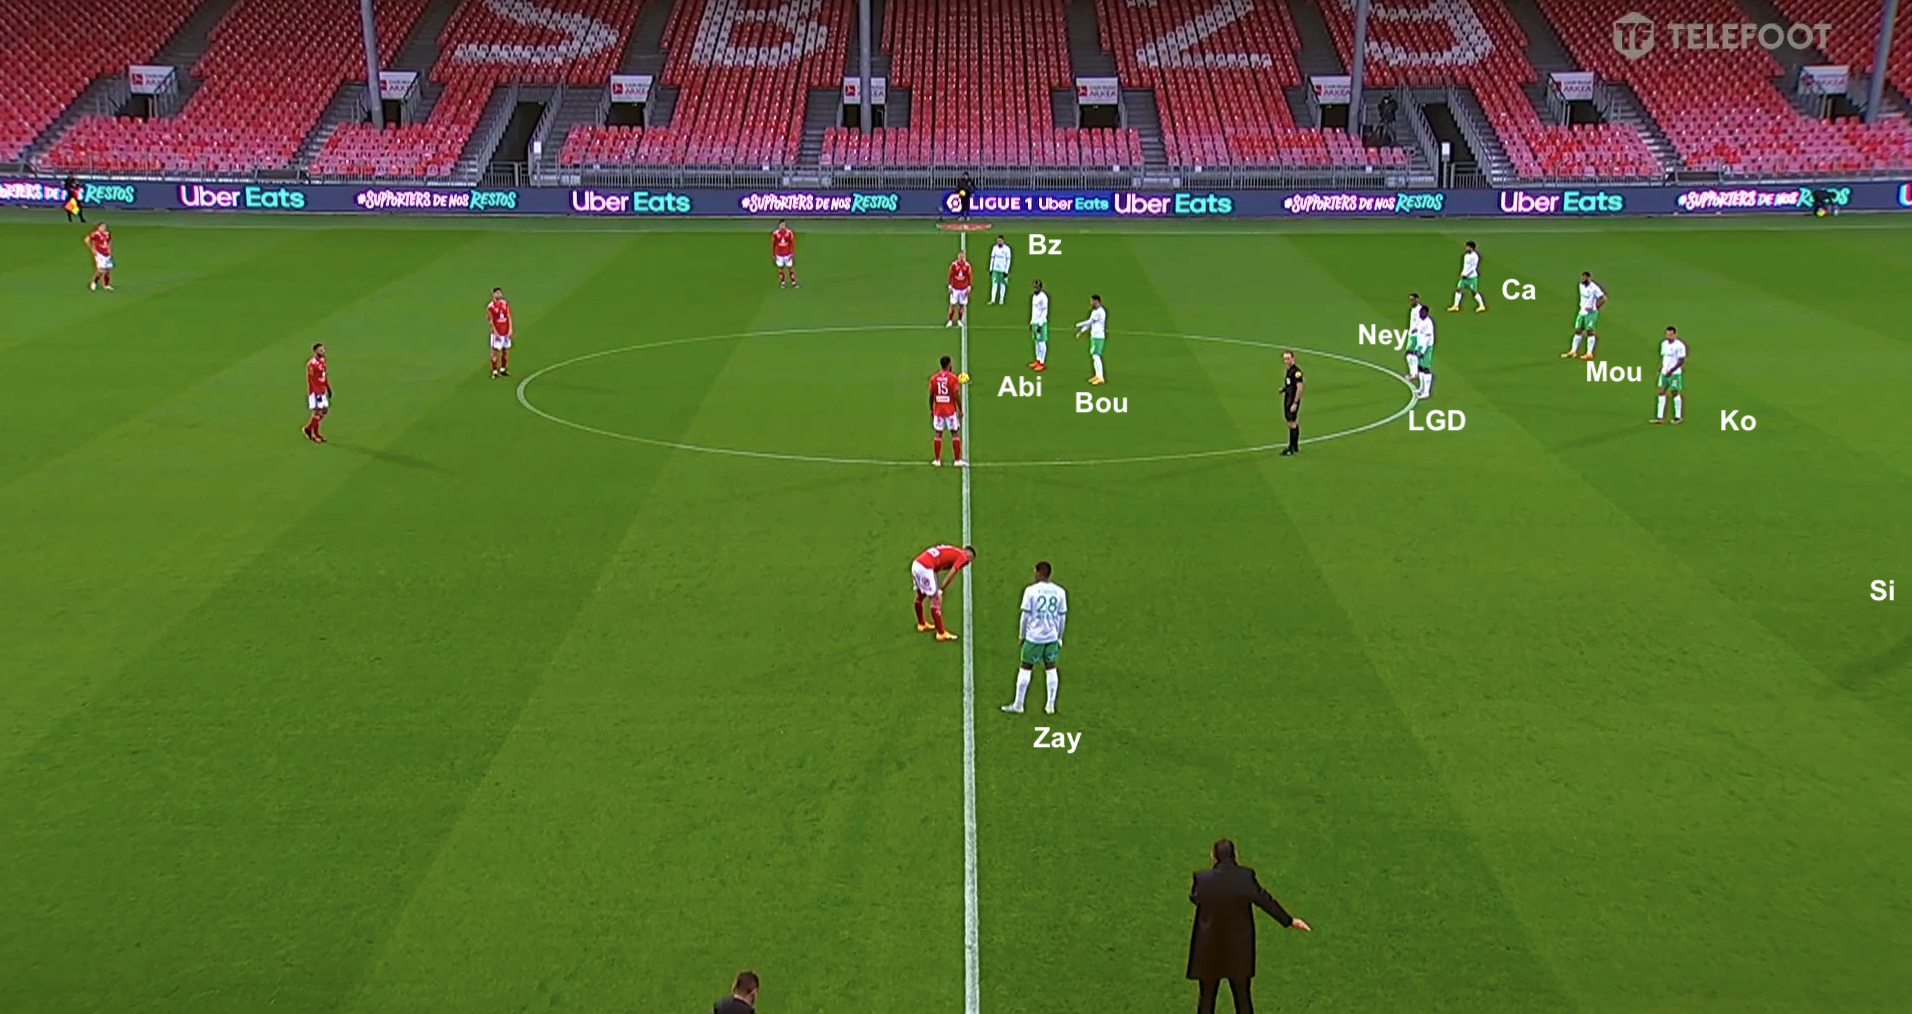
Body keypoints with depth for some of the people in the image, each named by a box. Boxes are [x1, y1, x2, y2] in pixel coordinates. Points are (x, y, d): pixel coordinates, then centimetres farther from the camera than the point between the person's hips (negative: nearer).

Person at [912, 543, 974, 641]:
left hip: (916, 563, 9)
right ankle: (941, 633, 6)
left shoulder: (952, 552, 25)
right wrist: (941, 589, -4)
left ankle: (921, 624, 47)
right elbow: (951, 574, -9)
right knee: (936, 600, 0)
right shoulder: (962, 557, 1)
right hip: (925, 568, -9)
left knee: (920, 595, 27)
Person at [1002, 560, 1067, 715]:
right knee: (1051, 669, 14)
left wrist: (1022, 635, 6)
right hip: (1052, 637, 3)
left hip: (1033, 637, -3)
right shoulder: (1059, 592, 1)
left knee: (1026, 669, 7)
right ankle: (1050, 706, 16)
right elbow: (1062, 617, 6)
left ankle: (1018, 705, 13)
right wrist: (1059, 638, 15)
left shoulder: (1031, 591, -10)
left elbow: (1025, 615, -7)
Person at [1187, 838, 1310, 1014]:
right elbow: (1265, 901, -4)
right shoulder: (1245, 877, -15)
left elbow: (1194, 898, 3)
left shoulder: (1203, 879, -19)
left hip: (1210, 949, -1)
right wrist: (1289, 921, 9)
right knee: (1243, 998, 16)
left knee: (1207, 998, 13)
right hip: (1239, 949, 1)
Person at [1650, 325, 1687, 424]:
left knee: (1675, 393, 1)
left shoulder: (1679, 345, -13)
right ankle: (1660, 417, 3)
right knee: (1662, 392, 2)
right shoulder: (1664, 343, 9)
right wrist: (1660, 369, 9)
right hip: (1664, 372, 6)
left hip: (1675, 373, -6)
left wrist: (1671, 370, -18)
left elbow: (1681, 361, -14)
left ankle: (1678, 417, 12)